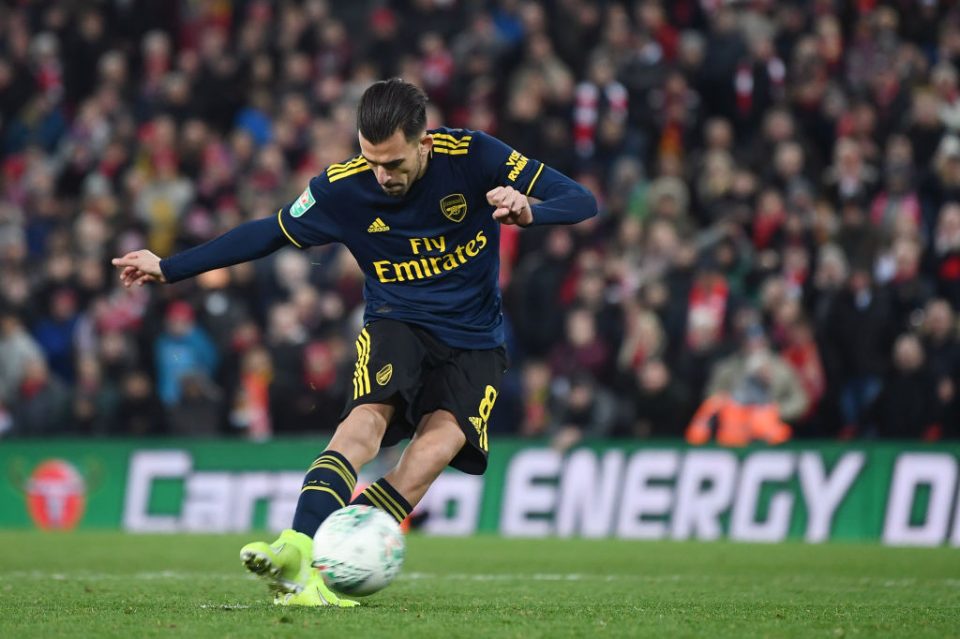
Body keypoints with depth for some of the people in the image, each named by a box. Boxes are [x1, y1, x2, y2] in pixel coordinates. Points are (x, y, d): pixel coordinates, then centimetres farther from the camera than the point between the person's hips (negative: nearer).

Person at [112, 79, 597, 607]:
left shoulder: (472, 156, -15)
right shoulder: (342, 188, -11)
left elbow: (581, 201, -13)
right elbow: (271, 233, 5)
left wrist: (528, 211, -36)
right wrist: (167, 269, 5)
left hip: (474, 339, 0)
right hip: (397, 321, 0)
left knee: (440, 442, -26)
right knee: (369, 415, -31)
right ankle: (298, 547, -47)